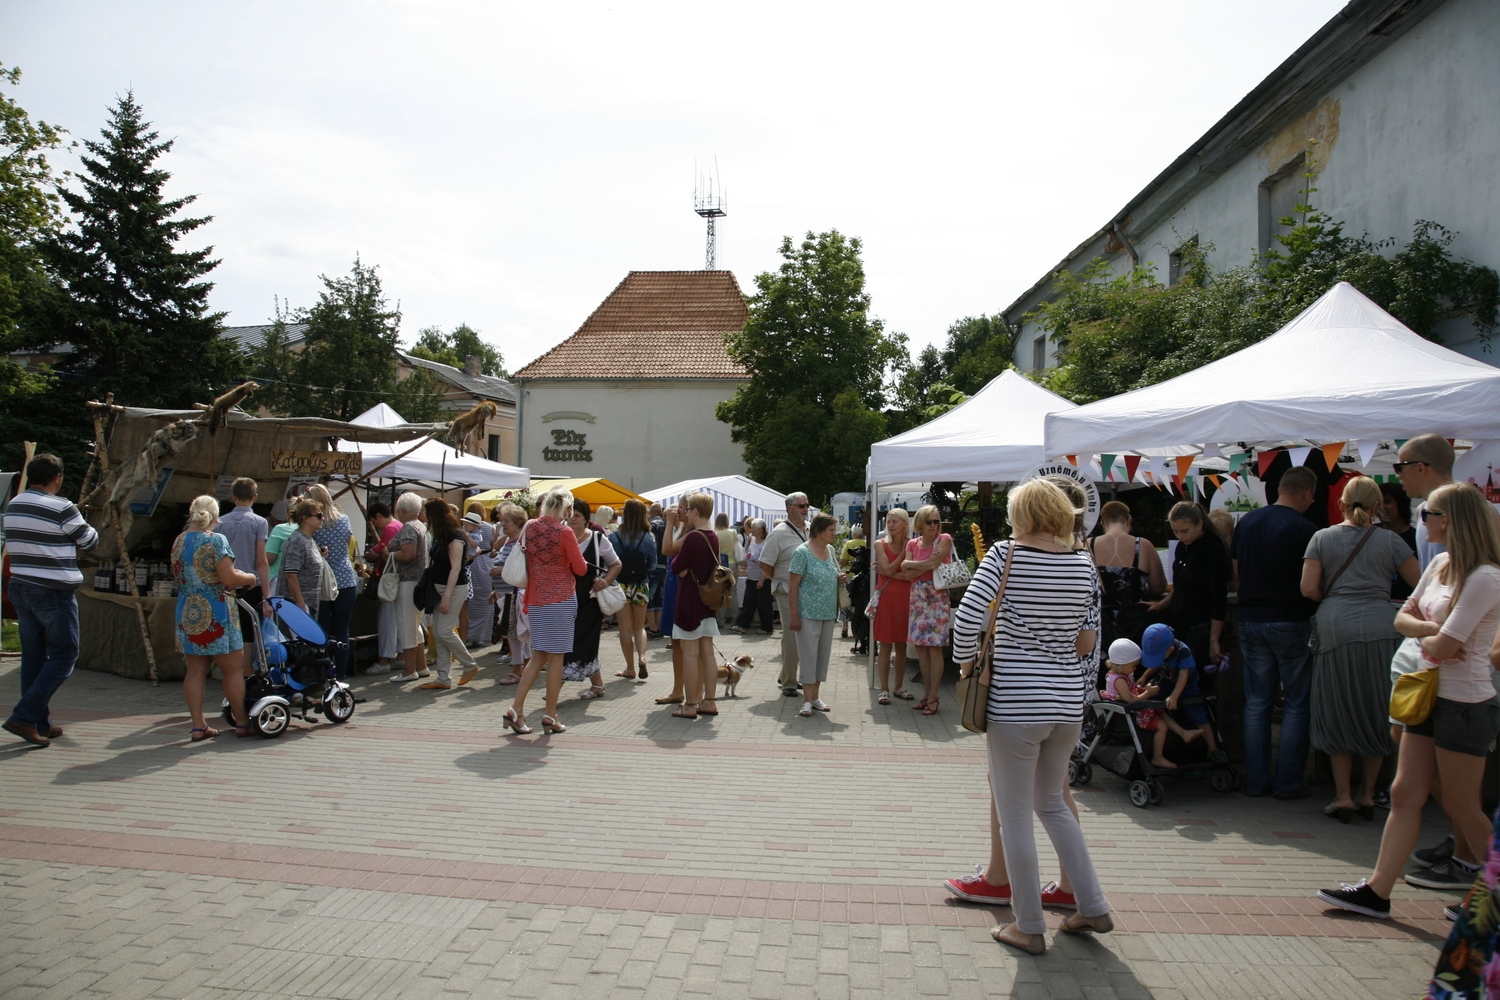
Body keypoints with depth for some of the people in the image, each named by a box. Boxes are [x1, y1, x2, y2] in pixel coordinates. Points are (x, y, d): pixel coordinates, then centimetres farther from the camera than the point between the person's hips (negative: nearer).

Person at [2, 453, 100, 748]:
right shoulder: (61, 508, -15)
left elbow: (25, 545, 16)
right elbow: (90, 541, -2)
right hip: (54, 592, -8)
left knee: (33, 657, 11)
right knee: (64, 656, 0)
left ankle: (39, 724, 16)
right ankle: (24, 717, -7)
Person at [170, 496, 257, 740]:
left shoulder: (178, 541, 8)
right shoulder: (216, 540, -12)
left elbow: (182, 578, 18)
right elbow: (229, 579, -18)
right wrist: (250, 578, 1)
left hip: (187, 614, 6)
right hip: (215, 615, -6)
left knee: (196, 671, 10)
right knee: (234, 669, 4)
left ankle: (198, 726, 11)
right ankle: (242, 723, 11)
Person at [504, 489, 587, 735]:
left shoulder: (528, 528, 4)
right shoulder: (564, 533, -13)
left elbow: (523, 561, 14)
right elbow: (580, 569, -7)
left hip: (535, 599, 6)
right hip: (561, 598, -6)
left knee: (538, 656, 14)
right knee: (556, 657, 2)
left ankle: (516, 709, 7)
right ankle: (550, 715, 8)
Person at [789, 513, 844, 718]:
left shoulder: (830, 550, 8)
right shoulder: (802, 552, -12)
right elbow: (793, 586, -13)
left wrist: (839, 579, 0)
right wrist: (794, 615, -16)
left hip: (828, 613, 7)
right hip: (808, 613, -7)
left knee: (823, 654, 11)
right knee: (808, 654, -2)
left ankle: (815, 696, 22)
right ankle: (807, 700, 6)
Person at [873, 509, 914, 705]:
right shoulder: (881, 544, 1)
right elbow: (888, 569, -11)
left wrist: (889, 573, -11)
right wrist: (904, 551, -8)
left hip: (905, 599, 1)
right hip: (886, 598, -1)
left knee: (901, 646, 9)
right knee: (885, 646, 1)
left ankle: (899, 687, 20)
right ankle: (884, 689, 6)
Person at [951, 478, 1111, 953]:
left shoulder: (1006, 556, -11)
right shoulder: (1085, 563, 3)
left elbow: (967, 619, -19)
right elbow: (1088, 640, 8)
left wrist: (967, 661, -4)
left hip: (1015, 703, -6)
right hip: (1068, 700, 6)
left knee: (1015, 816, 8)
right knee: (1051, 802, 25)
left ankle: (1029, 928, 18)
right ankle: (1093, 906, 30)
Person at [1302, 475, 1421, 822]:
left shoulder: (1322, 538, 3)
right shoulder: (1390, 540, 4)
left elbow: (1308, 589, -2)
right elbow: (1420, 584, 6)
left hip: (1335, 631, 0)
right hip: (1380, 631, 1)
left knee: (1338, 714, 7)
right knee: (1377, 715, 11)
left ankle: (1343, 797, 8)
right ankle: (1367, 795, 18)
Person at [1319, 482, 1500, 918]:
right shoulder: (1440, 564, 7)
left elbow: (1444, 647, -24)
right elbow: (1403, 618, 10)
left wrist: (1427, 639, -2)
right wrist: (1432, 629, -9)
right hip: (1430, 695, 8)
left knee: (1462, 808, 7)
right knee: (1405, 794, 7)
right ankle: (1377, 890, 10)